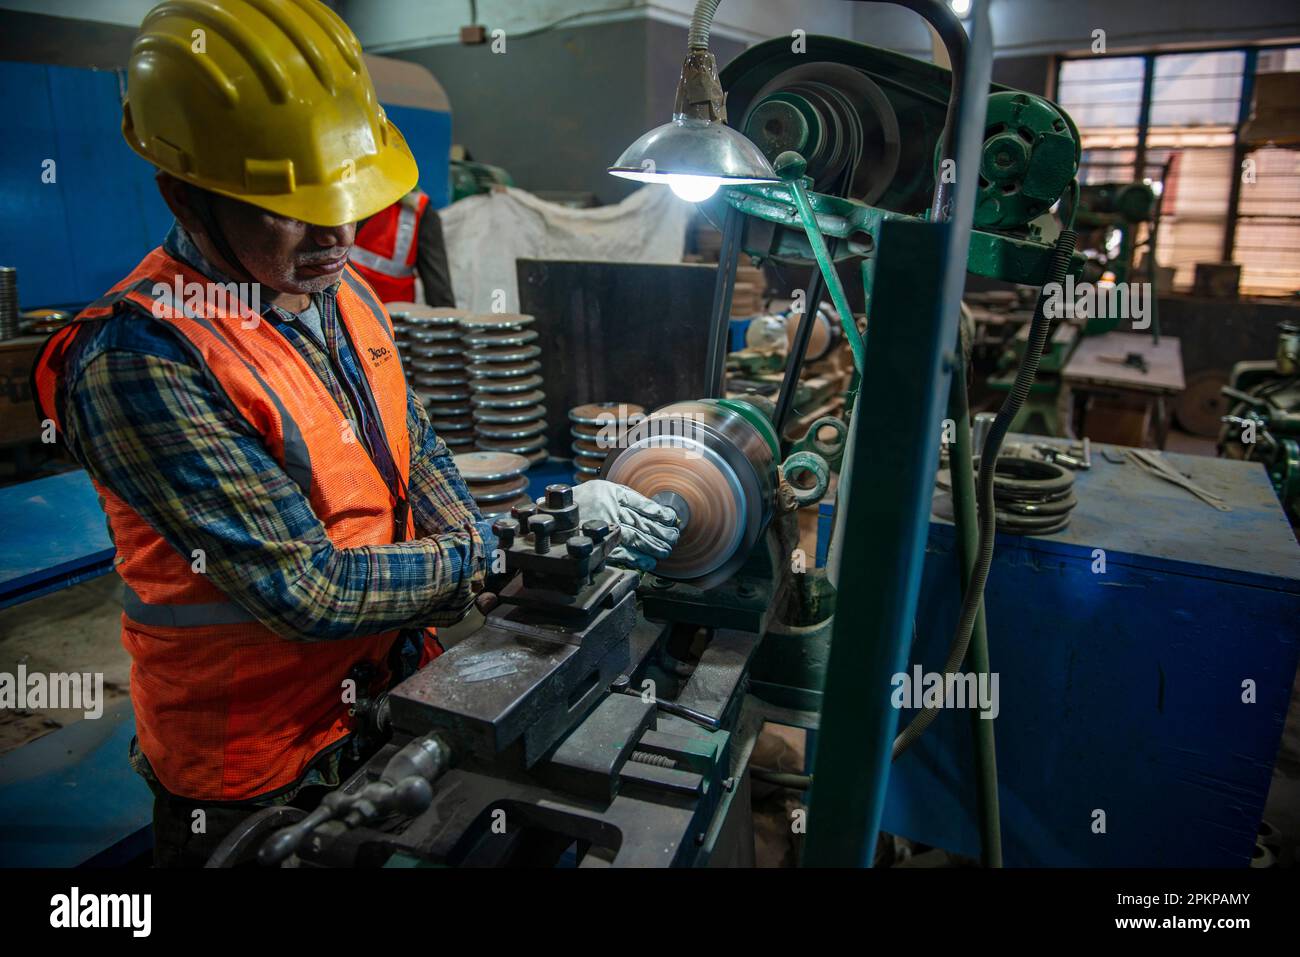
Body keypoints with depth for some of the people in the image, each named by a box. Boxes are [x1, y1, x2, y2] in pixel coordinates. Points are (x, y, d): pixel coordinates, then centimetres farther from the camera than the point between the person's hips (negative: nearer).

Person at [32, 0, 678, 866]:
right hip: (260, 777, -6)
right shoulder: (139, 360, -26)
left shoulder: (344, 292, -2)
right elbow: (309, 592, -27)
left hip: (396, 702, 7)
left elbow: (416, 455, 5)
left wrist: (486, 573, -10)